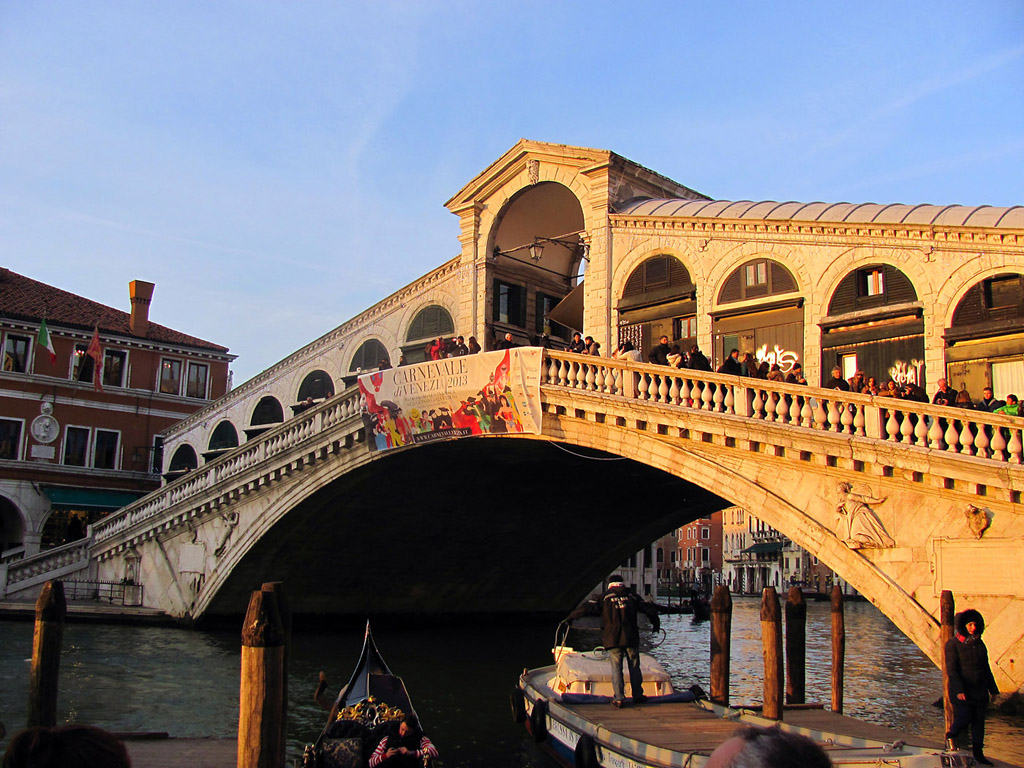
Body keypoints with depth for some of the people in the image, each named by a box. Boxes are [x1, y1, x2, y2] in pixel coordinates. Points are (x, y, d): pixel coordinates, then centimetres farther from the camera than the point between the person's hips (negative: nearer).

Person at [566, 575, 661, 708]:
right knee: (634, 666, 12)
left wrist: (571, 617, 9)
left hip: (613, 638, -1)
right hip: (631, 637, 2)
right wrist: (656, 623, 33)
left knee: (616, 668, 2)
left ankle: (618, 698, -3)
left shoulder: (605, 597, 4)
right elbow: (648, 608, 17)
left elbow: (588, 607, -2)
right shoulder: (632, 596, 11)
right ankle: (637, 695, 17)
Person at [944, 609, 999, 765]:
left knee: (979, 720, 5)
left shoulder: (979, 644, 10)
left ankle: (978, 753, 14)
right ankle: (951, 736, 18)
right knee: (964, 718, -11)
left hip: (979, 690, 6)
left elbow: (986, 669, 18)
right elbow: (951, 669, -13)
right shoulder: (952, 644, -9)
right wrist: (959, 690, -22)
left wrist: (993, 690, 16)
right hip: (961, 690, -6)